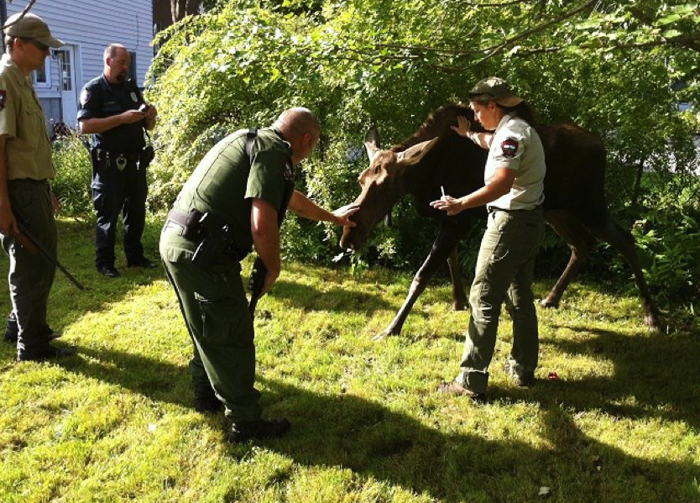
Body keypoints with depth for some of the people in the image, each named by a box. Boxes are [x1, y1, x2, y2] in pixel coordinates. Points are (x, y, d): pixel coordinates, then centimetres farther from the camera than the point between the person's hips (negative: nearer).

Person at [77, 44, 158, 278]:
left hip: (135, 161, 6)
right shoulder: (93, 89, -6)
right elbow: (85, 126, -19)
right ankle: (104, 262, 9)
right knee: (108, 215, 0)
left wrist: (150, 116, -6)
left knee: (136, 212, 12)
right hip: (109, 164, -6)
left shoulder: (132, 87, 13)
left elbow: (147, 126, 17)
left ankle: (135, 256, 23)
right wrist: (122, 118, -24)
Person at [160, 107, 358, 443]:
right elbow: (263, 226, -23)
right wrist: (273, 268, -4)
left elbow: (292, 199, 37)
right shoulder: (273, 153, -11)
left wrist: (332, 217, 50)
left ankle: (207, 395, 42)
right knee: (232, 337, 3)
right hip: (201, 253, -10)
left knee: (208, 331, 25)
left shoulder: (254, 142, 21)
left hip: (176, 240, 10)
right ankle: (246, 422, 16)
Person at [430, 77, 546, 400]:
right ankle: (523, 369, 27)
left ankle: (471, 381, -4)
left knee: (484, 300, -7)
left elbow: (502, 183, -31)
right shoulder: (519, 128, 15)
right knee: (520, 298, 17)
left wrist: (461, 204, -37)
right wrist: (468, 134, 47)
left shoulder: (511, 131, -17)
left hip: (510, 223, -11)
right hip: (529, 223, 11)